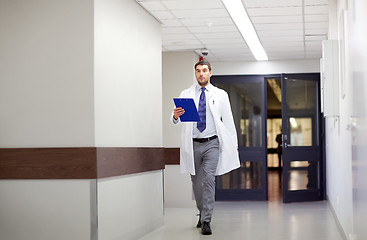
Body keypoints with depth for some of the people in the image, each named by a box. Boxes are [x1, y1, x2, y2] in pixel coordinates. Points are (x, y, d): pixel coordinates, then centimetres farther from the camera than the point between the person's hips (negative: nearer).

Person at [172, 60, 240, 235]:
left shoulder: (220, 95, 7)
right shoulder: (186, 94, 8)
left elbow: (228, 121, 8)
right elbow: (176, 119, -2)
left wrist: (234, 146, 4)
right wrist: (176, 116, -27)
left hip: (212, 143, -2)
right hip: (193, 144, 2)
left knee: (208, 178, -15)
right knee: (196, 181, 9)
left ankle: (206, 221, -14)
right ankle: (202, 213, 29)